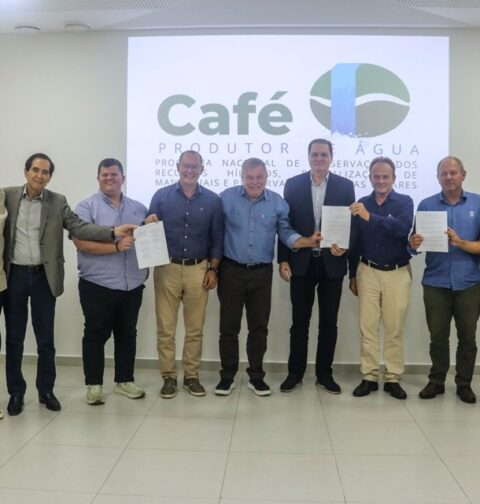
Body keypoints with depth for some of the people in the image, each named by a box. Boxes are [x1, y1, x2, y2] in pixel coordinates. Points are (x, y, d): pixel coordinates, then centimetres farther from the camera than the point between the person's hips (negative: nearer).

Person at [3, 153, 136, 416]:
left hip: (43, 276, 0)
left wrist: (113, 232, -19)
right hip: (13, 275, 0)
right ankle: (16, 392, 24)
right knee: (14, 337, 10)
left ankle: (46, 390, 23)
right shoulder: (7, 196, 1)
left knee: (45, 338, 8)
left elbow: (79, 227, -7)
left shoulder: (58, 202, 2)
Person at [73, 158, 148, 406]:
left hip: (132, 285, 5)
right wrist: (116, 246, -20)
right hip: (97, 285, -4)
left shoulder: (139, 208, 12)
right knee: (96, 335, 4)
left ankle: (125, 381, 26)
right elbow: (81, 242, -14)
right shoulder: (86, 207, -3)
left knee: (127, 334, 13)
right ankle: (94, 384, 16)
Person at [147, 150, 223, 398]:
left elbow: (217, 238, 6)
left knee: (195, 328, 7)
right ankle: (169, 377, 15)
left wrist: (213, 269, -1)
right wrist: (149, 225, -19)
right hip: (167, 268, 0)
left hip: (198, 269, 1)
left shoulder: (212, 200, 3)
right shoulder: (161, 196, 1)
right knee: (165, 328, 2)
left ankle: (191, 376, 20)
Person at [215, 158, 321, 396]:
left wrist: (308, 241, -17)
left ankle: (256, 376, 23)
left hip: (262, 273, 2)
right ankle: (227, 376, 20)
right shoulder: (226, 197, -4)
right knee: (229, 327, 6)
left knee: (259, 327, 9)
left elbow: (286, 233, 0)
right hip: (232, 270, -1)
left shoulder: (278, 203, 1)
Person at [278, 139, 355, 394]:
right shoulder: (293, 184, 3)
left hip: (332, 262, 1)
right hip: (301, 262, 0)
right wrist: (283, 260, -4)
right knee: (299, 320, 7)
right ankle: (295, 373, 18)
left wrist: (344, 247, -17)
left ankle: (324, 374, 21)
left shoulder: (345, 186, 3)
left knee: (329, 321, 8)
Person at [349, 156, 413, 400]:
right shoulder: (361, 204, 3)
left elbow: (403, 228, -24)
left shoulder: (404, 202, -4)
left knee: (394, 329, 5)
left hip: (397, 273, -2)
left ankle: (393, 379, 15)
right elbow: (355, 241, 9)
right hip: (368, 272, 2)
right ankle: (369, 377, 12)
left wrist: (371, 217, -34)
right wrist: (352, 275, 10)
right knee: (367, 327, 3)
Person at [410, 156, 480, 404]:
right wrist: (414, 244, -22)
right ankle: (436, 380, 25)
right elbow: (416, 243, 0)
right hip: (436, 283, 0)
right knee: (438, 336, 10)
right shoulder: (426, 205, 1)